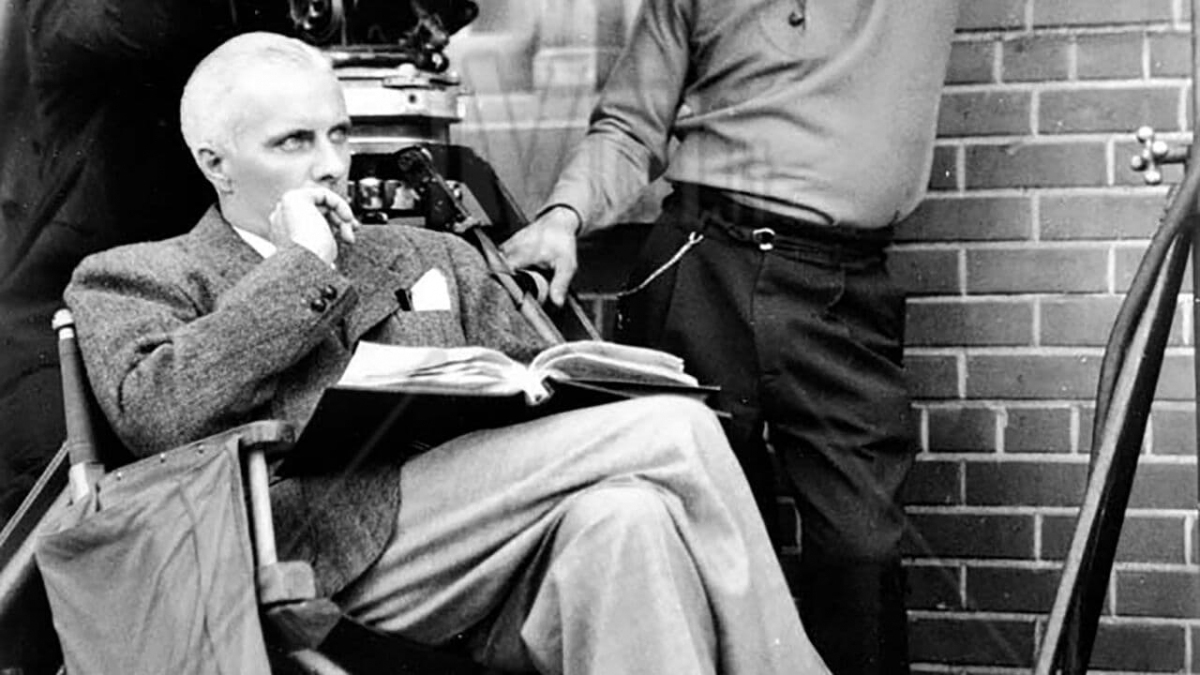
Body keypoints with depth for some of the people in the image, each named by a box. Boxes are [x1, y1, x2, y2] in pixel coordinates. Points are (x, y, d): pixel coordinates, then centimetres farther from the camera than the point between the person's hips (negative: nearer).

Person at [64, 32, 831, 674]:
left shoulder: (434, 257, 28)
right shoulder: (134, 278, 12)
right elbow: (155, 415, -9)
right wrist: (303, 266, -3)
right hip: (351, 553, -5)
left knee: (624, 515, -32)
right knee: (671, 429, -20)